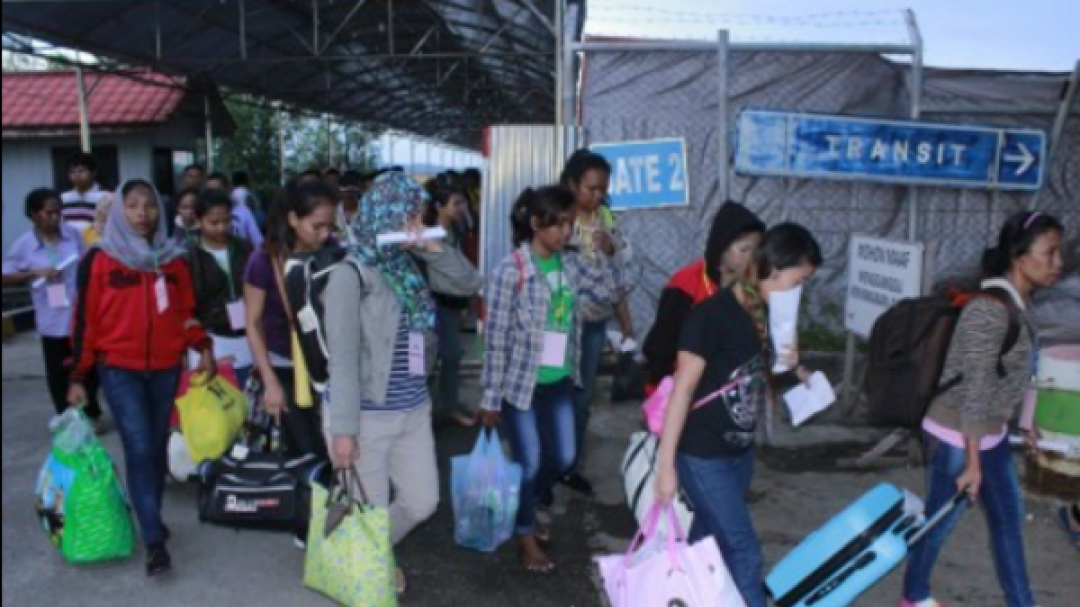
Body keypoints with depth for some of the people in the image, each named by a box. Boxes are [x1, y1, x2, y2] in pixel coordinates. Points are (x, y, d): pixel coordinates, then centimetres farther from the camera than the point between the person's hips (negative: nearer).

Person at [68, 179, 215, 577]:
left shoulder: (174, 259, 5)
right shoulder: (99, 259, -4)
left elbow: (186, 312, 12)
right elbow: (85, 320, -1)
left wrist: (203, 347, -2)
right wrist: (78, 376, -1)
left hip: (166, 368, 3)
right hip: (119, 369, -3)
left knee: (158, 447, 10)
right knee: (139, 448, -10)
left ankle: (152, 521, 27)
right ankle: (154, 541, -5)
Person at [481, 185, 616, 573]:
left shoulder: (571, 264, 1)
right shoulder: (510, 271, -17)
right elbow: (496, 338, -15)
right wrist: (491, 398, -12)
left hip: (560, 381, 6)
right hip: (521, 382, -6)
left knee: (564, 458, 15)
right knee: (529, 461, 5)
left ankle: (521, 507, 43)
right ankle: (526, 536, 31)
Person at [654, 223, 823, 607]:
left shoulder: (768, 315, 3)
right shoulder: (712, 315, -21)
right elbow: (682, 390, -20)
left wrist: (786, 365, -6)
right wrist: (665, 464, -19)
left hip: (740, 451, 8)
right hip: (701, 455, -8)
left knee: (711, 543, 19)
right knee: (744, 550, -1)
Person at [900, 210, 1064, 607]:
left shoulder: (1017, 304, 2)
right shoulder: (990, 310, -26)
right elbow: (974, 389, -25)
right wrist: (972, 462, -23)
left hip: (991, 435, 9)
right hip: (956, 436, -9)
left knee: (1009, 519, 18)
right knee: (940, 521, 10)